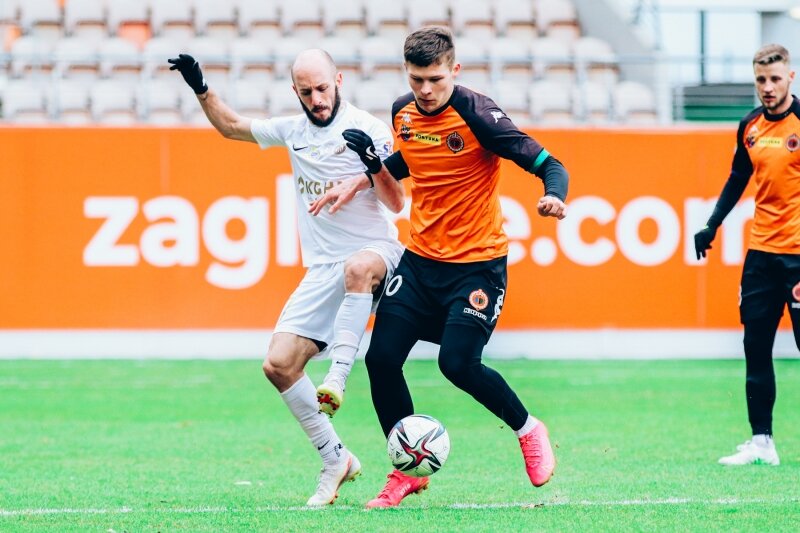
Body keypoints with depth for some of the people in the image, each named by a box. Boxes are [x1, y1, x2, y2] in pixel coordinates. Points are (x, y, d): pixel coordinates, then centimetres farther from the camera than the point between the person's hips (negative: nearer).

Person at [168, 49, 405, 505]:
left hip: (376, 253, -6)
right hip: (323, 268, 6)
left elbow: (396, 203, -12)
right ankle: (336, 460, 5)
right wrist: (201, 88, 13)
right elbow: (231, 126, 25)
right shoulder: (294, 130, 11)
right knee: (279, 364, -6)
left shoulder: (369, 129, -7)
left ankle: (338, 378, -45)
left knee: (357, 267, -44)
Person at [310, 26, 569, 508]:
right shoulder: (403, 112, 1)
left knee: (458, 362, -18)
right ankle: (407, 472, 15)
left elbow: (549, 165, -18)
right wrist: (362, 179, 11)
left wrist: (554, 197, -39)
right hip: (420, 258, 6)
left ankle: (528, 430, 10)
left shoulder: (477, 115, -17)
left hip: (477, 263, -6)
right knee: (382, 357, -3)